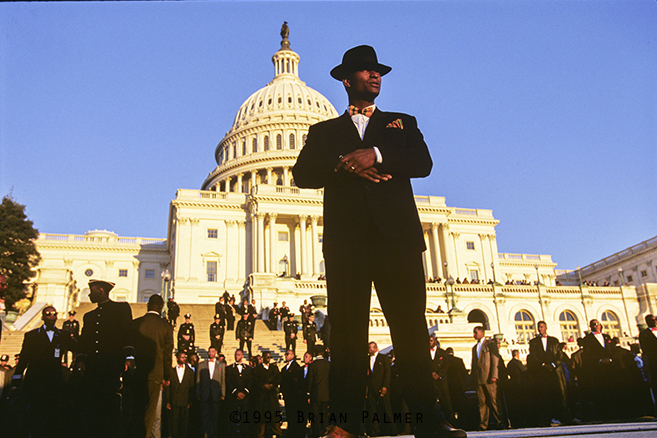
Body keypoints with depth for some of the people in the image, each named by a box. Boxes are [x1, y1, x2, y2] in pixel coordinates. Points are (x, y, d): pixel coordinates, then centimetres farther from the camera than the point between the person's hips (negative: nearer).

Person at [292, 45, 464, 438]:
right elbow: (302, 174, 7)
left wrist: (376, 155, -8)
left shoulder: (403, 123, 25)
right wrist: (346, 165, -8)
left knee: (410, 325, -6)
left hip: (397, 233, 0)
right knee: (347, 329, -6)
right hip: (346, 236, 0)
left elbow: (423, 163, 6)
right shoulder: (324, 131, 24)